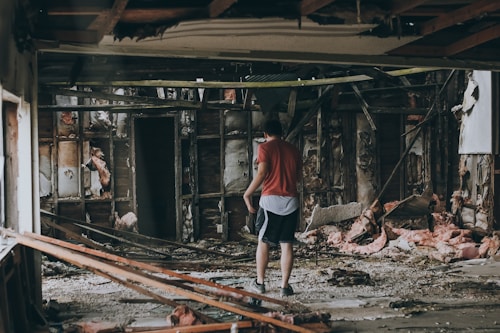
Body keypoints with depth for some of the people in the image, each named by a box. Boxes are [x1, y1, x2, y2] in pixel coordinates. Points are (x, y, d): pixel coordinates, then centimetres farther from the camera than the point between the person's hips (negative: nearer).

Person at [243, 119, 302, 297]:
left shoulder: (265, 147, -2)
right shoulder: (293, 149, 11)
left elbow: (262, 173, -13)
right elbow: (299, 175, 14)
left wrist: (247, 194, -5)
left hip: (271, 199, -3)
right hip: (291, 200, 3)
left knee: (263, 242, 10)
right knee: (287, 244, 4)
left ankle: (260, 282, 14)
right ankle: (285, 286, 2)